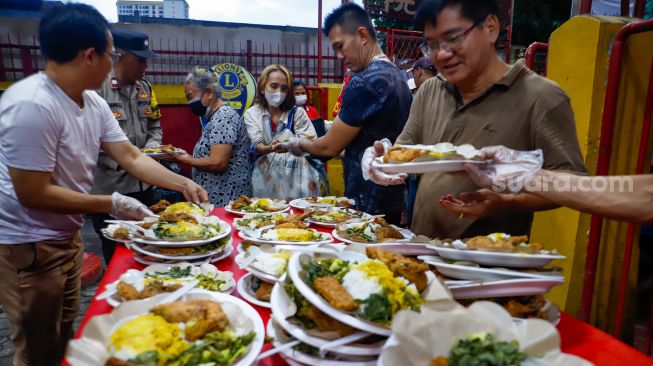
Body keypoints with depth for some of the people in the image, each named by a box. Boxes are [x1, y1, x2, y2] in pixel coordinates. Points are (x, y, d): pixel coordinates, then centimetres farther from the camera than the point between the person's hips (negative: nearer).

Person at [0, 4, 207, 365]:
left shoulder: (93, 102, -1)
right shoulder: (31, 105, -28)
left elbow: (132, 158, 3)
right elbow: (33, 194, -26)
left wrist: (183, 183, -5)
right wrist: (112, 204, -20)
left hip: (67, 236, 8)